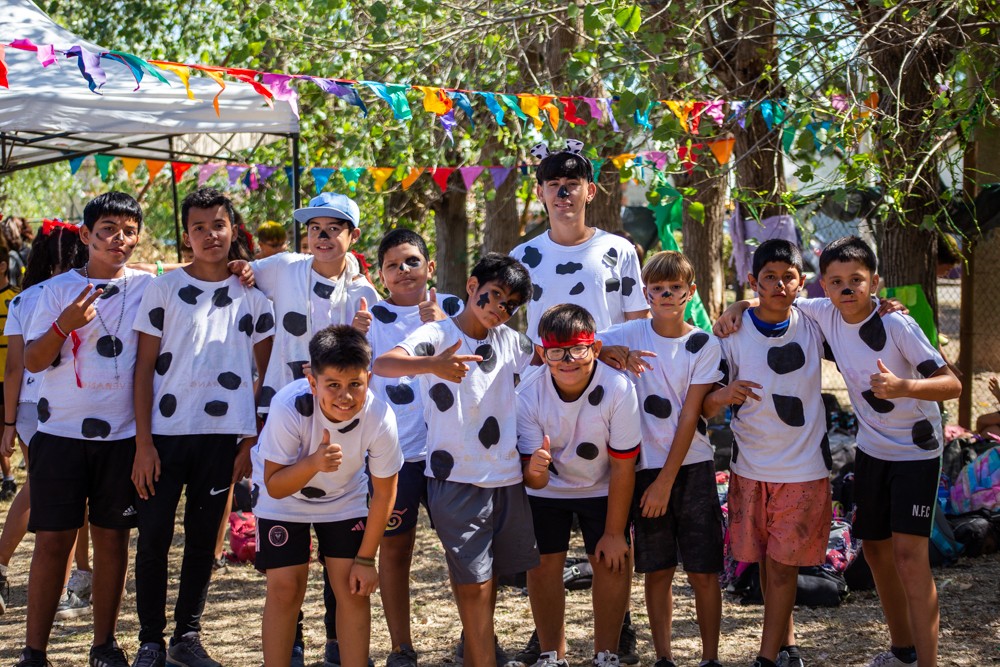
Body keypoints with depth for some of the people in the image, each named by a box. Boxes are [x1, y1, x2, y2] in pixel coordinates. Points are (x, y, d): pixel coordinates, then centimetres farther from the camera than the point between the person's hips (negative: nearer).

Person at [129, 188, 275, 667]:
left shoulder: (253, 295, 5)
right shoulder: (164, 289, 0)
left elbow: (267, 373, 9)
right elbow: (144, 368, -1)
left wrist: (253, 440, 2)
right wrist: (143, 442, -7)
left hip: (223, 435, 2)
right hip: (165, 432, -1)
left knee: (203, 538, 9)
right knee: (153, 537, 0)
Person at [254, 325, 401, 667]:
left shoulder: (379, 417, -30)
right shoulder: (289, 406, -36)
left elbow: (383, 493, -14)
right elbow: (274, 487, -27)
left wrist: (366, 558, -8)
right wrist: (313, 463, -47)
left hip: (344, 499, 2)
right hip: (284, 497, -2)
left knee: (353, 589, -4)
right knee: (285, 589, -8)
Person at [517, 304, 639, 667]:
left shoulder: (618, 388, -32)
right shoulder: (528, 395, -27)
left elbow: (623, 468, -21)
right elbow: (534, 481, -25)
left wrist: (614, 533, -14)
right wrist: (535, 469, -50)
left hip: (602, 488, -1)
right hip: (547, 488, 1)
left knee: (612, 563, -6)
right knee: (543, 564, 1)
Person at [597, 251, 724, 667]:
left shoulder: (704, 346, -2)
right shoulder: (631, 335, 1)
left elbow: (689, 416, -6)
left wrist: (666, 481, -10)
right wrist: (612, 352, -18)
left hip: (692, 467, -1)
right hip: (646, 467, 1)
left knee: (704, 571, 1)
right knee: (657, 571, 6)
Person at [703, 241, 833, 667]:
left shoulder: (814, 326, -4)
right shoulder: (733, 335, -7)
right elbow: (705, 408, -5)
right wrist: (722, 395, -28)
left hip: (805, 467, -1)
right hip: (751, 467, 1)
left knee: (781, 564, -3)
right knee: (765, 561, 11)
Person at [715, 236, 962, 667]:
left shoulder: (897, 325, -23)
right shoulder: (825, 313, -7)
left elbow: (952, 384, -26)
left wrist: (904, 387, -44)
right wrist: (740, 306, -9)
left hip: (916, 451, -7)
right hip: (871, 449, 7)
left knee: (908, 554, -15)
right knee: (875, 549, 14)